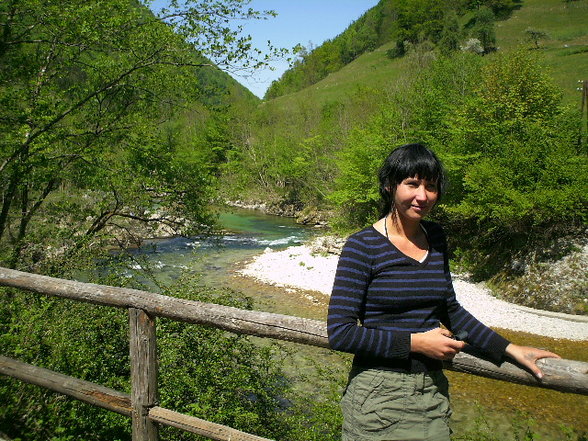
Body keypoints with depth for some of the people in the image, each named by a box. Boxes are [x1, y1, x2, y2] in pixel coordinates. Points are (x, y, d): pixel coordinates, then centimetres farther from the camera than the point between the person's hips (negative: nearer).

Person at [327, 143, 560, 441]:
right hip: (379, 395, -5)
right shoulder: (363, 246, -15)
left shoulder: (435, 237, 5)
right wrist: (417, 342, -17)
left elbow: (449, 309, 14)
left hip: (433, 392, 5)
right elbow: (339, 332, -17)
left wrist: (509, 349, 8)